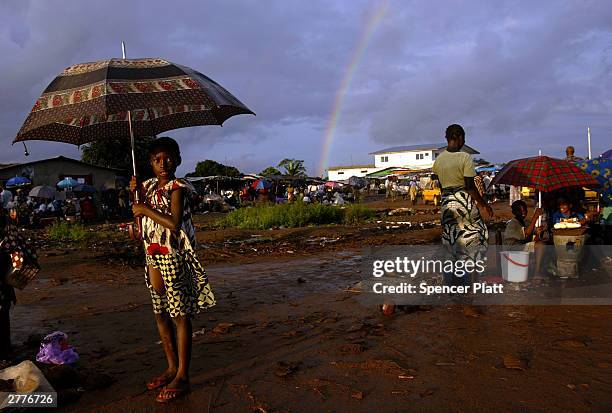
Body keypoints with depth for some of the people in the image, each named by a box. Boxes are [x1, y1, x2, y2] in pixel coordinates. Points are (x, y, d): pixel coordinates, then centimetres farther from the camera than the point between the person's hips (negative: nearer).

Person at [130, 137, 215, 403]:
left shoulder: (178, 188, -11)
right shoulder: (149, 186, 12)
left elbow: (174, 223, -24)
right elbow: (140, 216, 17)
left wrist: (146, 209, -15)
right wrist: (136, 193, 5)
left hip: (174, 258, -8)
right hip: (152, 257, 8)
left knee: (180, 315, -2)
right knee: (160, 314, 14)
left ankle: (182, 377, 6)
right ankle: (172, 368, 28)